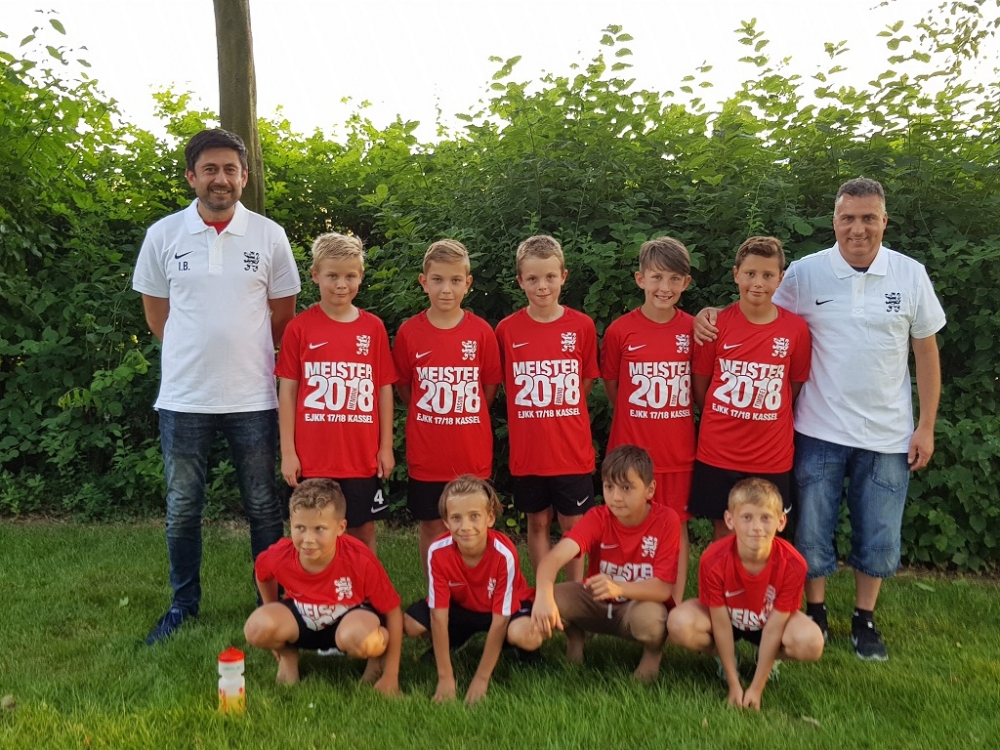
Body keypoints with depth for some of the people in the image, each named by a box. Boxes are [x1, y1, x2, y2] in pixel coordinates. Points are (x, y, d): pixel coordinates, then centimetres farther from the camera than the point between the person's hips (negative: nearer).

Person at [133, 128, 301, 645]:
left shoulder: (269, 236, -1)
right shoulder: (164, 235, 0)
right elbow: (156, 311, 10)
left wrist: (243, 352, 8)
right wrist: (196, 351, 9)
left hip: (253, 397, -1)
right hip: (183, 397, 1)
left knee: (263, 506, 9)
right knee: (182, 508, 12)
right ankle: (184, 603, 30)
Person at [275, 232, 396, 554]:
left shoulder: (373, 328, 1)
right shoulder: (300, 327, -3)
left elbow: (384, 389, 4)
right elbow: (287, 391, -1)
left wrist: (386, 446, 2)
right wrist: (287, 451, -3)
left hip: (363, 454, 1)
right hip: (313, 455, -1)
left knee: (363, 530, 12)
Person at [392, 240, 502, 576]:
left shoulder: (481, 331, -5)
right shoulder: (409, 332, -4)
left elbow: (490, 387, 4)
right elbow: (402, 386, 6)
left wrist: (464, 419, 5)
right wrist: (431, 417, 4)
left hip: (473, 453, 0)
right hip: (426, 453, 0)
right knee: (432, 526, 11)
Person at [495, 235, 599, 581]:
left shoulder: (582, 326, -4)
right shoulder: (507, 329, -4)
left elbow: (586, 382, 6)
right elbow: (506, 384, 7)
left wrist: (559, 413, 2)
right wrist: (535, 412, 0)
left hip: (572, 449, 0)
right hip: (527, 449, 1)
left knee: (573, 525, 9)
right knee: (538, 523, 13)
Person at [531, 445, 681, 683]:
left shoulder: (666, 520, -20)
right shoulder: (597, 518, -17)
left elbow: (663, 588, -24)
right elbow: (555, 556, -33)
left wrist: (619, 588, -43)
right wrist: (543, 597, -54)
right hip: (598, 604, 2)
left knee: (649, 619, -37)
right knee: (555, 598, -26)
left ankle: (653, 651, 1)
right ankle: (575, 637, 9)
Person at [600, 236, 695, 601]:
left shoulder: (694, 330, -3)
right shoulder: (620, 331, -7)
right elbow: (611, 386, 5)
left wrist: (673, 418, 2)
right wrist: (639, 417, 3)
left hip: (678, 450, 2)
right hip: (632, 448, -1)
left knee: (677, 526, 11)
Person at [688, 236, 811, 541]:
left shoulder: (796, 329, -6)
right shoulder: (717, 324, -7)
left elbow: (795, 385, 6)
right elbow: (700, 386, 2)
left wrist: (765, 421, 2)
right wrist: (725, 421, 5)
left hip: (772, 457, 1)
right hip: (717, 453, 0)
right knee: (724, 532, 13)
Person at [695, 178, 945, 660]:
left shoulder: (910, 275, -2)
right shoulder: (805, 273, -5)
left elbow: (926, 353, 4)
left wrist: (926, 426, 2)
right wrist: (712, 314, -18)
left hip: (887, 435, 1)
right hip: (820, 431, -1)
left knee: (878, 537, 12)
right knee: (812, 532, 9)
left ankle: (864, 621, 32)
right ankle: (814, 615, 30)